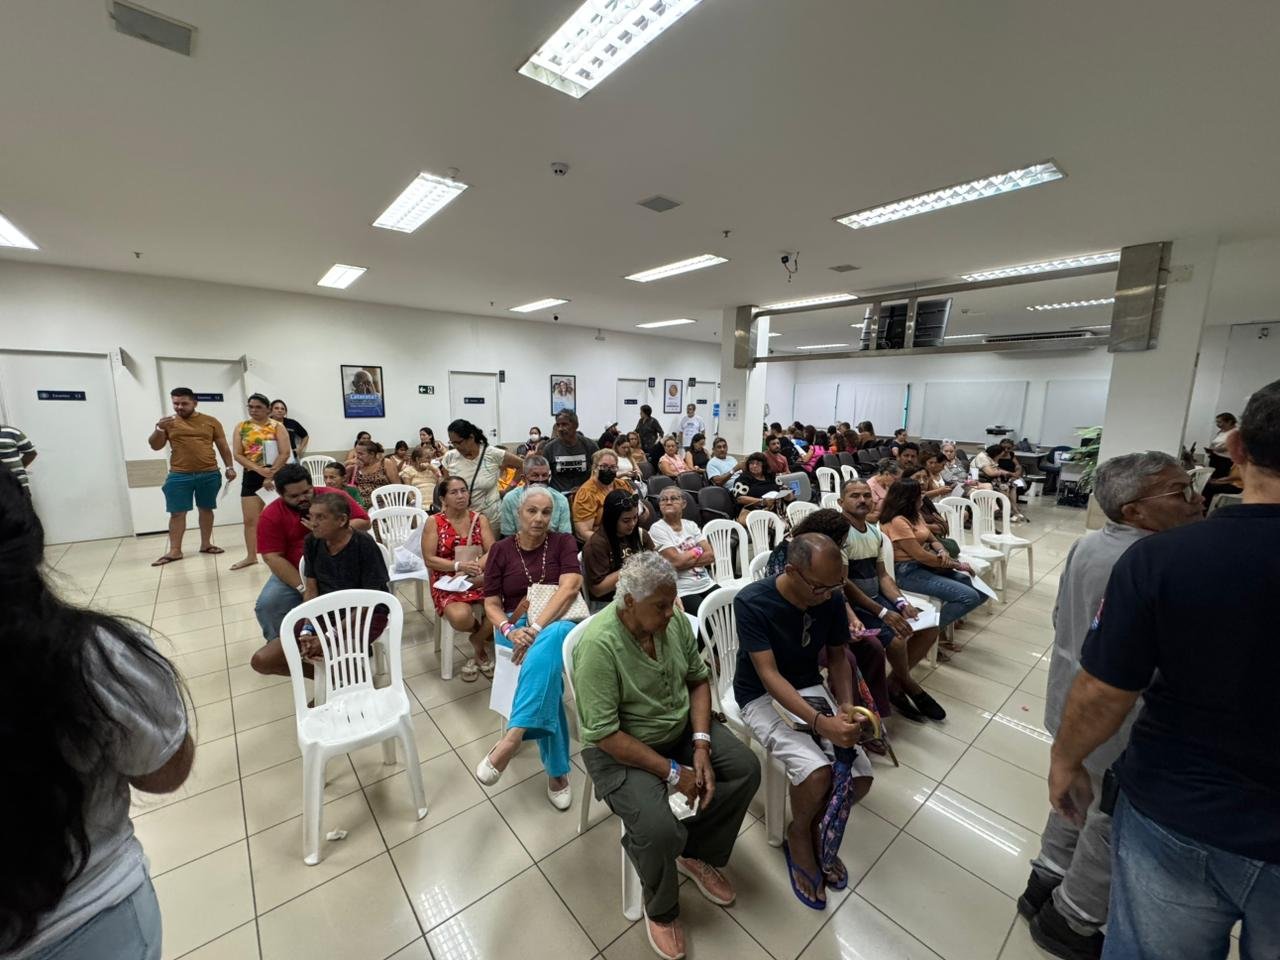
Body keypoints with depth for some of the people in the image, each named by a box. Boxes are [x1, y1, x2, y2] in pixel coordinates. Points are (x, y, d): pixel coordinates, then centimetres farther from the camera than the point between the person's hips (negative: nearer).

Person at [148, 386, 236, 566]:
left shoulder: (210, 421, 5)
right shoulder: (168, 422, 5)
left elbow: (223, 446, 8)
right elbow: (154, 446, 4)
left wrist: (230, 466, 2)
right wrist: (159, 429, -13)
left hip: (209, 474, 0)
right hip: (179, 476, 0)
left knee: (206, 509, 10)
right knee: (177, 513, 2)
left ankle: (205, 544, 19)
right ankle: (175, 551, 7)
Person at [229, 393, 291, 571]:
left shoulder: (277, 427, -2)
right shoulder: (241, 427, 7)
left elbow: (285, 453, -10)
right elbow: (237, 454, -1)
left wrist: (270, 476, -16)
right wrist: (259, 469, -15)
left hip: (276, 475, -3)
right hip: (251, 476, 4)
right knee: (250, 519, 6)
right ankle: (251, 556, 17)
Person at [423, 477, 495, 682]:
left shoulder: (480, 519, 7)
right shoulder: (433, 522, 1)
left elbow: (492, 553, -2)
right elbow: (429, 559, -4)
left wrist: (470, 568, -19)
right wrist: (459, 566, -18)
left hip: (480, 578, 2)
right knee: (460, 617, -33)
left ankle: (477, 643, 5)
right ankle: (483, 636, 8)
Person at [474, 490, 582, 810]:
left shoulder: (563, 542, 3)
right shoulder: (501, 550, 7)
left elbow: (569, 588, -13)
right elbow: (491, 604, 4)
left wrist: (537, 628, -26)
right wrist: (510, 631, -19)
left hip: (557, 623, 0)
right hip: (515, 626, 1)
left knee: (548, 642, -40)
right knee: (548, 663, -34)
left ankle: (513, 736, -41)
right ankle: (557, 770, -27)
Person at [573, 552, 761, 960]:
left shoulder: (674, 619, -11)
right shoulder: (599, 645, -30)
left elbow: (699, 679, 0)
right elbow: (604, 734, -27)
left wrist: (701, 745, -12)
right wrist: (673, 772, -22)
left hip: (681, 728, 6)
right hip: (621, 749, -6)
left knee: (746, 768, -4)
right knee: (659, 831, -24)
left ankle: (696, 853, 19)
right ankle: (661, 910, 12)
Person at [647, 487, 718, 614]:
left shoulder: (690, 525, 10)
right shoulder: (657, 529, -6)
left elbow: (711, 555, 2)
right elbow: (676, 562, -15)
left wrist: (685, 559, -9)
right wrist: (698, 551, -1)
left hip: (707, 584, 5)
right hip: (683, 591, -5)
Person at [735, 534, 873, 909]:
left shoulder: (832, 599, -11)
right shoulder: (751, 601, -27)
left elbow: (837, 657, 3)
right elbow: (769, 675, -27)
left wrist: (846, 705, -14)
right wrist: (821, 723, -36)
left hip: (810, 688, 5)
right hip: (762, 696, -5)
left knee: (860, 778, -10)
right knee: (817, 772, -25)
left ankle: (816, 829, 22)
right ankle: (799, 835, 10)